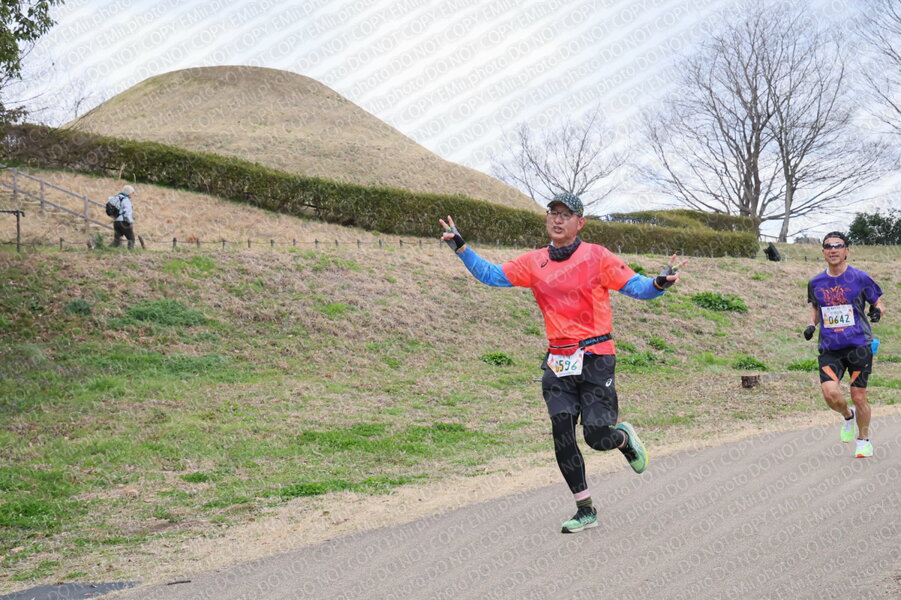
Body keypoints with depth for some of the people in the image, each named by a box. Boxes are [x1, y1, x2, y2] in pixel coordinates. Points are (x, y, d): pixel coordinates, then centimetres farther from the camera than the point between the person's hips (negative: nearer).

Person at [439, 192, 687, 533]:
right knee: (562, 437, -1)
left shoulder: (596, 257, -3)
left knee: (598, 437, -7)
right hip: (558, 361, 4)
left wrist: (660, 283, -26)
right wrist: (460, 246, 2)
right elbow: (491, 275, 10)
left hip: (596, 357, -4)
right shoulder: (535, 263, 8)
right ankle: (585, 511, 13)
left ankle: (624, 438, 32)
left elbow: (636, 287, -6)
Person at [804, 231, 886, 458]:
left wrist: (878, 311, -15)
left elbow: (879, 303, 8)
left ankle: (864, 440, 24)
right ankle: (848, 416, 19)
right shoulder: (816, 283, 8)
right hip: (829, 348, 2)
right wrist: (811, 325, 6)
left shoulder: (860, 278, -1)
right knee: (830, 393, -16)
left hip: (859, 345, -2)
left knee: (858, 397, 0)